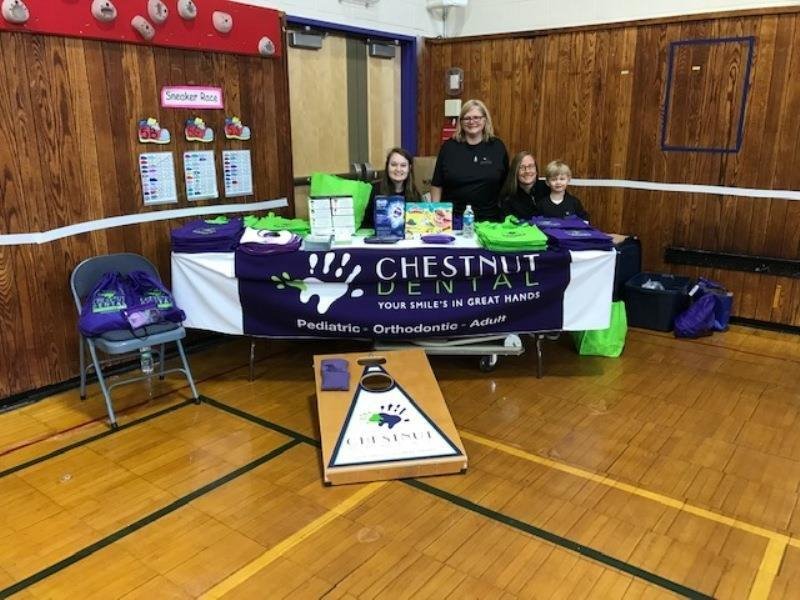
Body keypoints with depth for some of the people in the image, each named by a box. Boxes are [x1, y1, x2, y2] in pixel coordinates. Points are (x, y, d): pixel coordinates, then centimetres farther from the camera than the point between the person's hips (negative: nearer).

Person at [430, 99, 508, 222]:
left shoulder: (497, 146, 2)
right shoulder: (449, 146, 0)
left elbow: (506, 183, 8)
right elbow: (437, 184, 3)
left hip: (488, 218, 1)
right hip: (452, 217, -1)